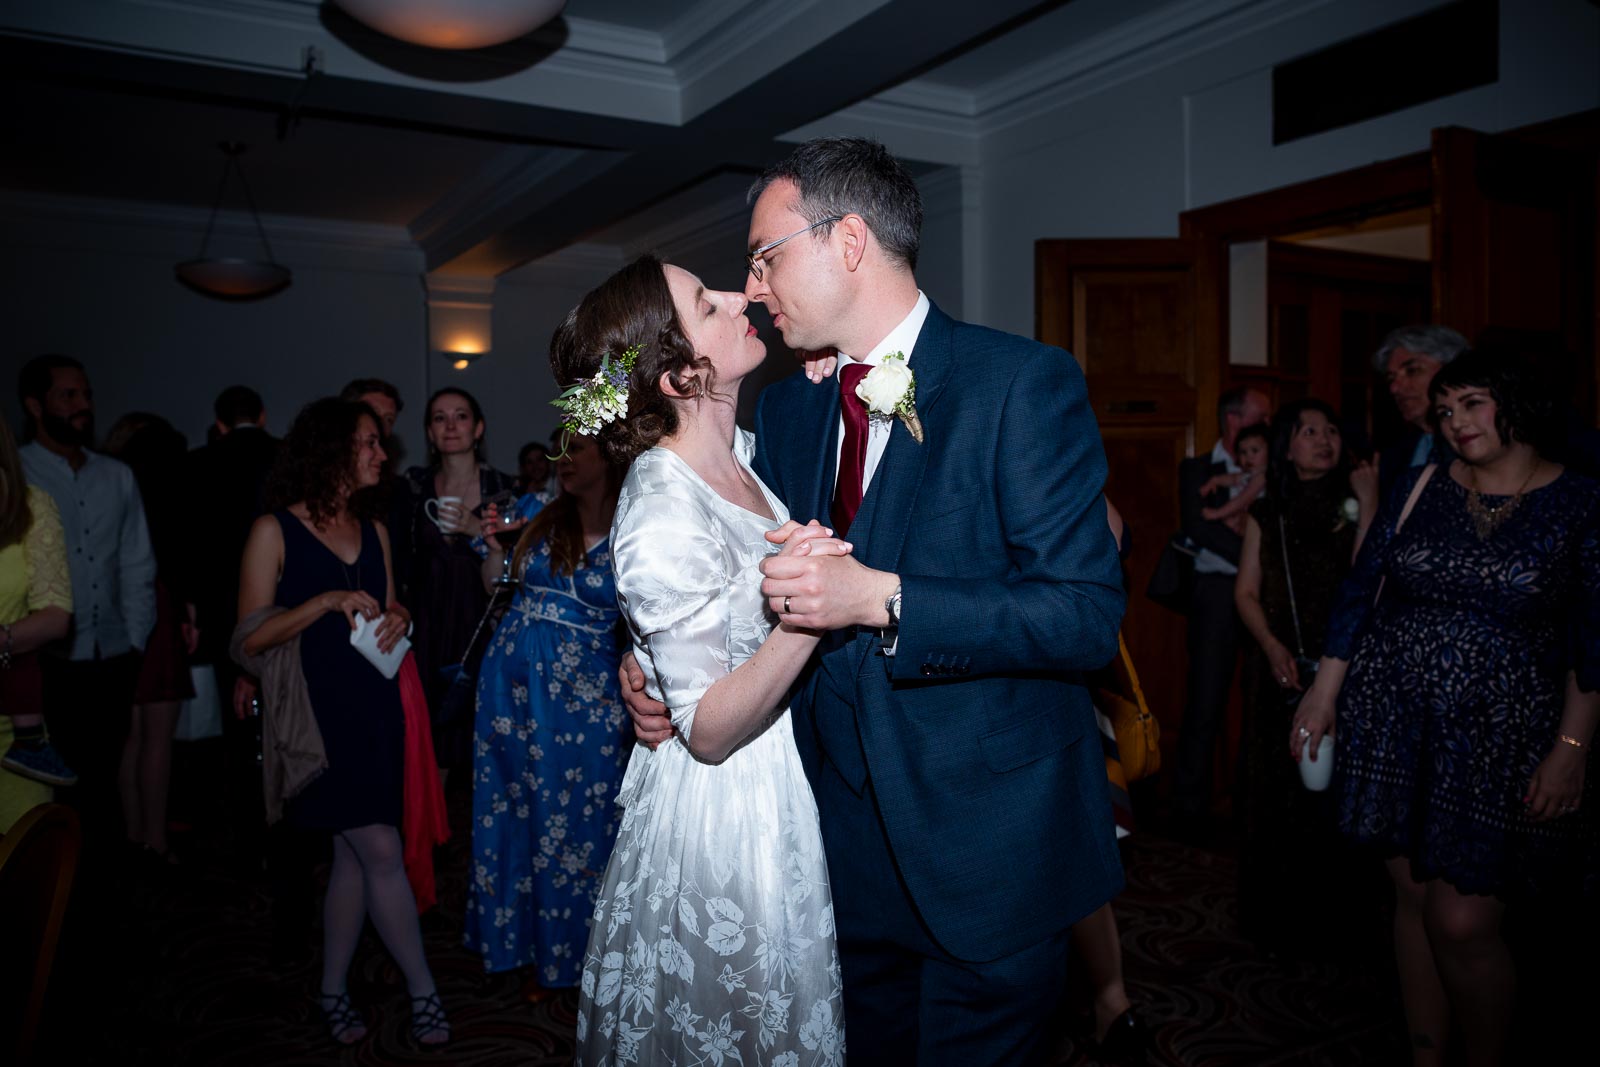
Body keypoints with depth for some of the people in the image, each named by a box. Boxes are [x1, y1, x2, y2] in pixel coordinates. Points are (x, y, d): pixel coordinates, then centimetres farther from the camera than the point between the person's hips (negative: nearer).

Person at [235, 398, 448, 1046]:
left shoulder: (374, 530, 13)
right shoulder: (276, 531, -5)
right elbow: (251, 637, -8)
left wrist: (397, 618, -1)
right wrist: (325, 602, -19)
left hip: (375, 707, 6)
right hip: (318, 713, -6)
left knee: (352, 853, 9)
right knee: (380, 848, -8)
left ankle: (333, 989, 24)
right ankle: (423, 992, 6)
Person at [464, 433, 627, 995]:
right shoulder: (537, 512, 4)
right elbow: (496, 583, 13)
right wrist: (496, 542, -5)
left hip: (586, 693, -4)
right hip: (513, 682, 4)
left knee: (578, 822, 7)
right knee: (512, 813, 15)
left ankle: (567, 951, 26)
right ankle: (524, 941, 34)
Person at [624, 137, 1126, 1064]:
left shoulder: (1025, 381, -14)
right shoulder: (786, 407, 6)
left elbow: (1088, 613, -20)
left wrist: (882, 600, -28)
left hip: (986, 847, -5)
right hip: (847, 839, 6)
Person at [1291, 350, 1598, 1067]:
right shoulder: (1420, 490, 5)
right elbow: (1361, 595, 6)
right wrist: (1324, 692, 4)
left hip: (1497, 739, -3)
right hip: (1395, 724, 3)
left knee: (1461, 922, -4)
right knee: (1413, 896, 11)